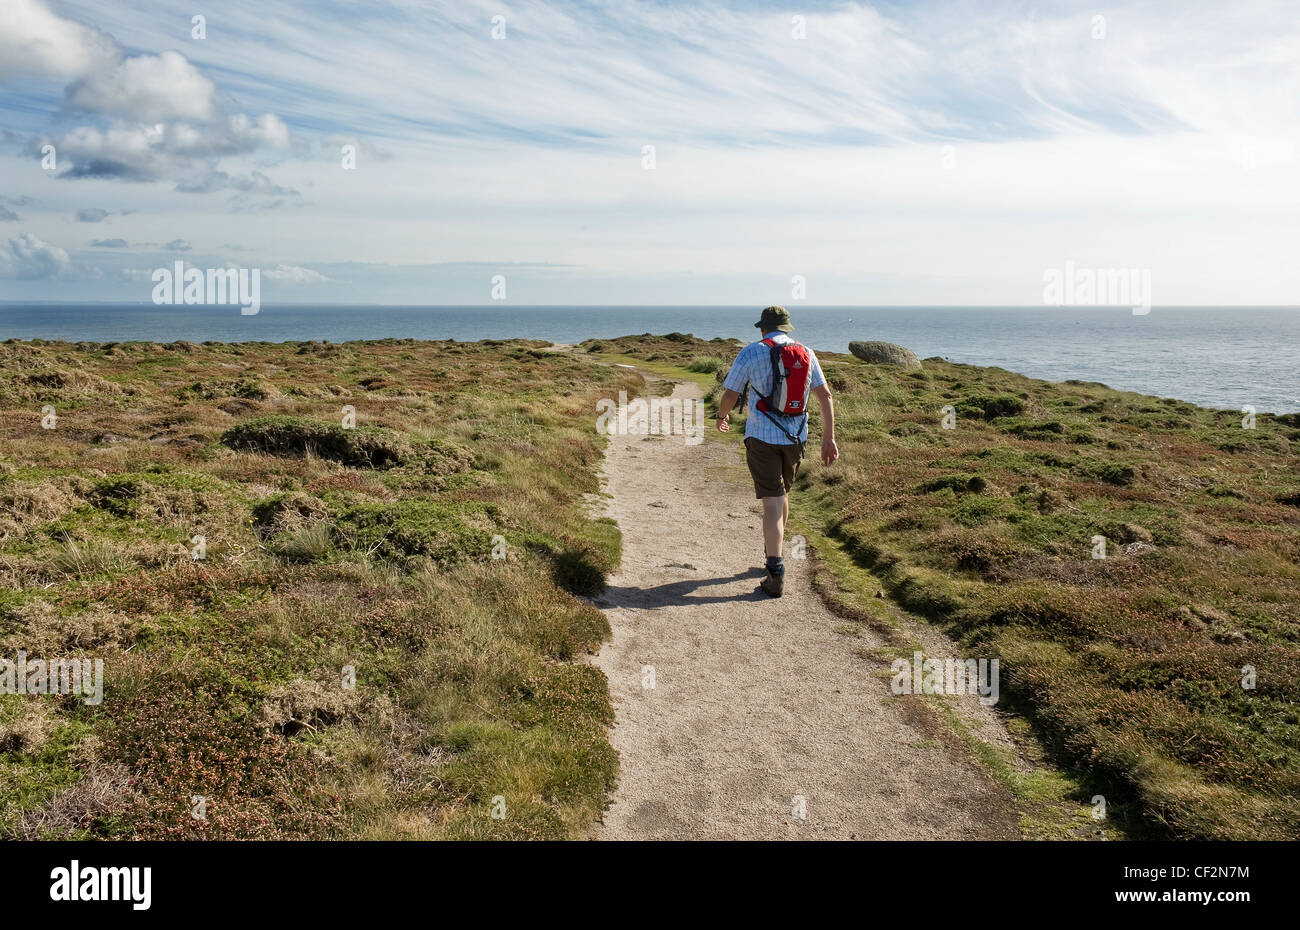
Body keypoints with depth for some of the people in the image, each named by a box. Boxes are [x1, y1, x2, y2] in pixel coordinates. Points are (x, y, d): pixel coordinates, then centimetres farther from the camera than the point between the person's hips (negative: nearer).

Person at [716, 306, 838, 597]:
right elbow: (825, 395, 4)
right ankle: (773, 552, 40)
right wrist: (829, 438, 7)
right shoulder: (806, 353, 6)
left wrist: (722, 415, 19)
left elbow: (730, 394, -3)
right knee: (782, 493, 23)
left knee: (772, 502, -7)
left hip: (762, 437, -4)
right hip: (795, 436, 4)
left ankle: (776, 573, -13)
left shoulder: (751, 352, -6)